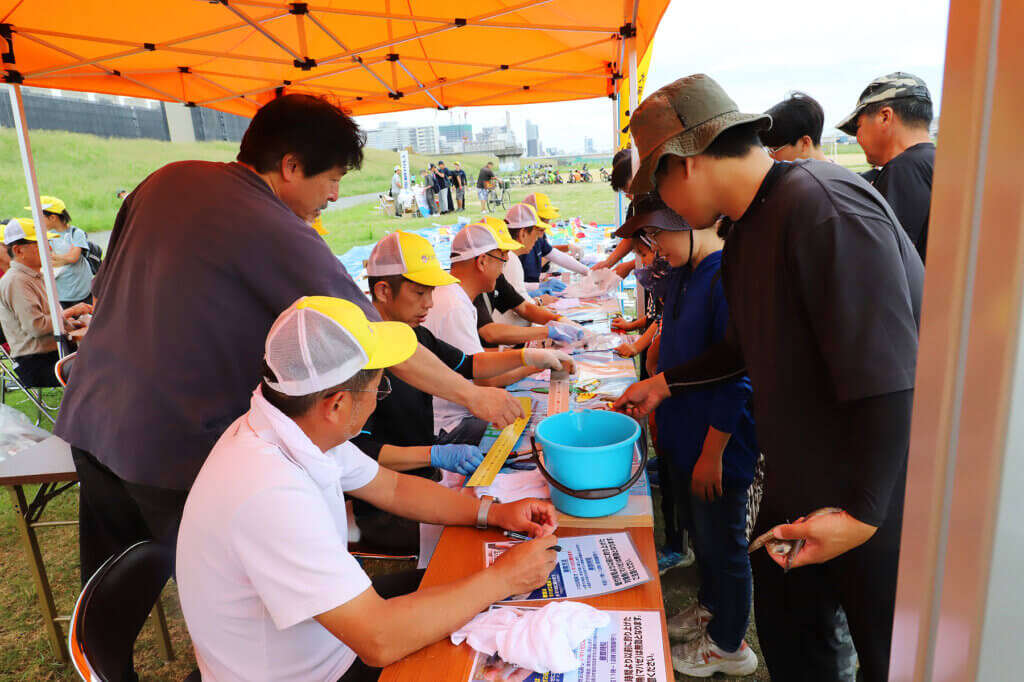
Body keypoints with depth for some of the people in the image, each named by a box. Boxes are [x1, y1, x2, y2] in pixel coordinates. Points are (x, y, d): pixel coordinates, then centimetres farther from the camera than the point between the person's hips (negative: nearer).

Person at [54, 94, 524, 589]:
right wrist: (475, 395, -6)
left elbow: (104, 288, 12)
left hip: (90, 420, 8)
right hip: (175, 451, -7)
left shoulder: (167, 179, 3)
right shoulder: (279, 235, -18)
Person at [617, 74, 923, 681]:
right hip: (797, 496, 8)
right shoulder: (745, 234, 6)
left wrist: (861, 513, -26)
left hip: (876, 510, -8)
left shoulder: (824, 205, -24)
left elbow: (889, 378, -28)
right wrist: (664, 384, 23)